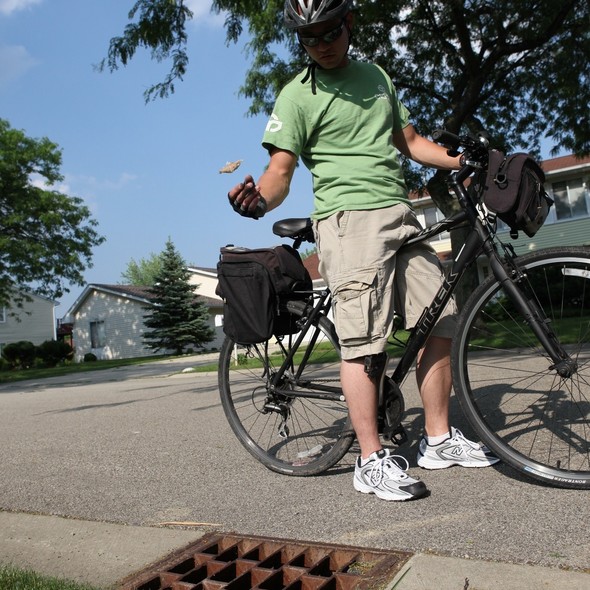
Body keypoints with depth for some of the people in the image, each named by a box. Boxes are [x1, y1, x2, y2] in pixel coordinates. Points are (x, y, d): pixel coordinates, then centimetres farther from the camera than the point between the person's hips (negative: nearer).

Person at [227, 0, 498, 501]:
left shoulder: (377, 77, 21)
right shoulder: (298, 96, 2)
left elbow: (411, 142, 24)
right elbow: (281, 170, -5)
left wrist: (472, 162, 14)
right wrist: (258, 199, -27)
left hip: (401, 215, 7)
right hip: (349, 219, -6)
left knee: (441, 323, 4)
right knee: (363, 340, -12)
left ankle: (439, 441, 16)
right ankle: (372, 461, -2)